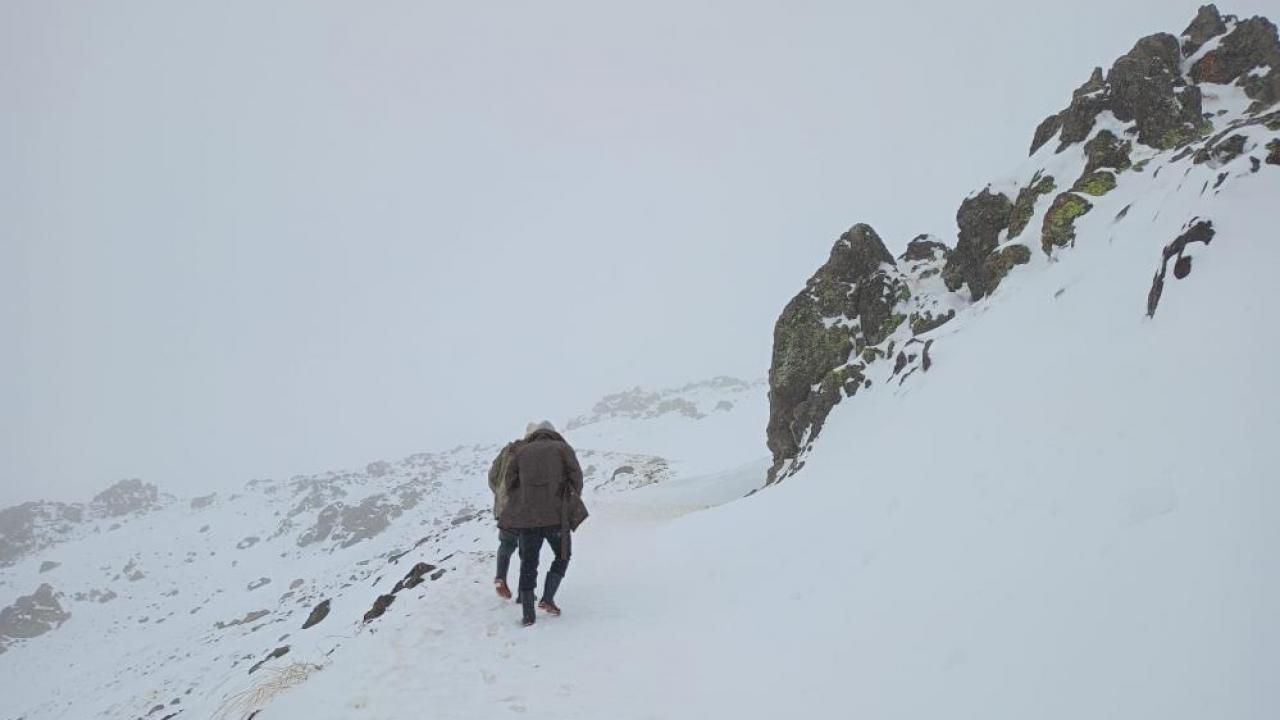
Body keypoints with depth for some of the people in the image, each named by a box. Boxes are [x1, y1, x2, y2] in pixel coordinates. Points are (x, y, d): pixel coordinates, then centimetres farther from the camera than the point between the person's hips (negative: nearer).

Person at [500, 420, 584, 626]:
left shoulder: (521, 451, 13)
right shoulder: (562, 448, 7)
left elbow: (509, 481, 9)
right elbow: (576, 476, 2)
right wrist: (572, 503, 15)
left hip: (526, 515, 2)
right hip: (556, 515, -2)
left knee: (528, 563, 9)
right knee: (562, 557, 17)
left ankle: (528, 613, 5)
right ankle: (547, 598, 2)